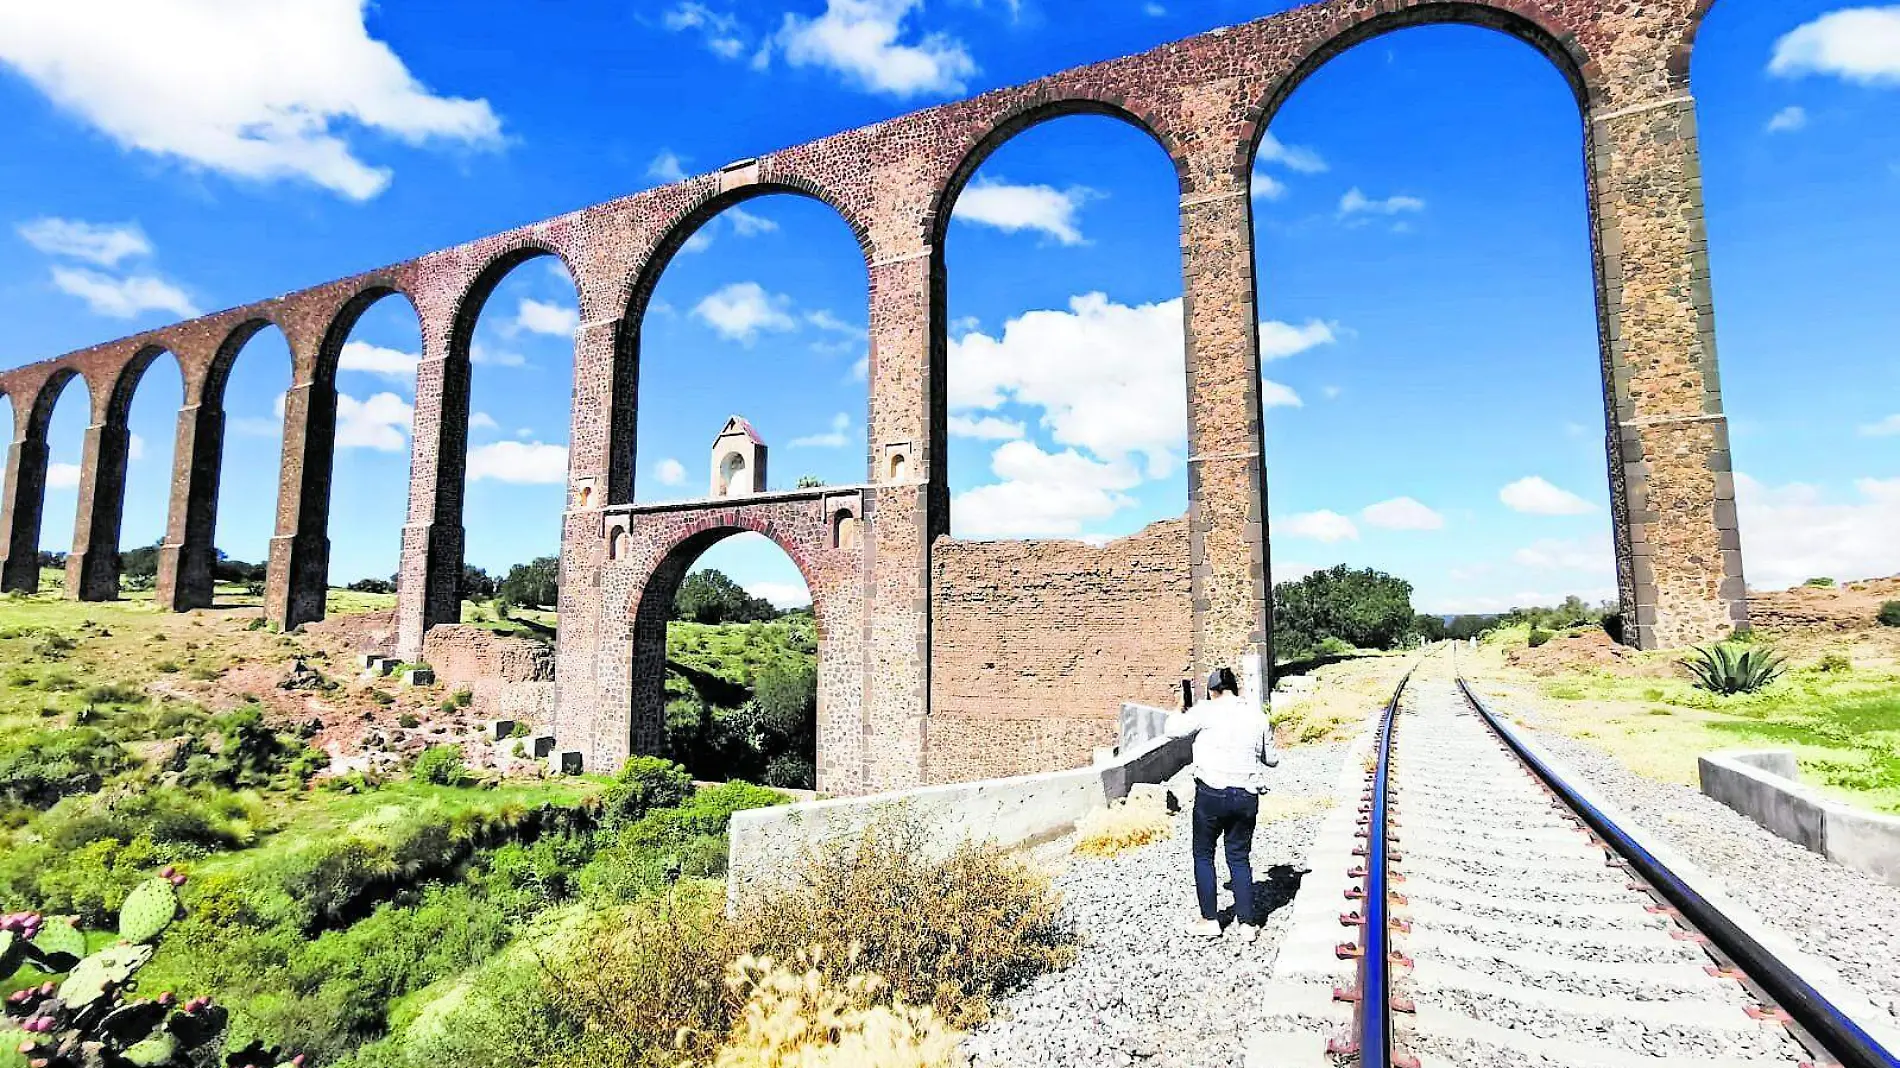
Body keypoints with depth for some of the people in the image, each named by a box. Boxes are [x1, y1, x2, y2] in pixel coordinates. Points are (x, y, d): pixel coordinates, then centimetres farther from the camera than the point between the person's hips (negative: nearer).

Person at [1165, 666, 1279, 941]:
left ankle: (1210, 920, 15)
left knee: (1203, 855, 12)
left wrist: (1182, 710, 19)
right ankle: (1247, 923, 14)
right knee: (1240, 858, 15)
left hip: (1212, 794, -4)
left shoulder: (1207, 711, -8)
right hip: (1247, 797, 4)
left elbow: (1173, 730, 0)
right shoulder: (1258, 716, 6)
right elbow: (1272, 759, 15)